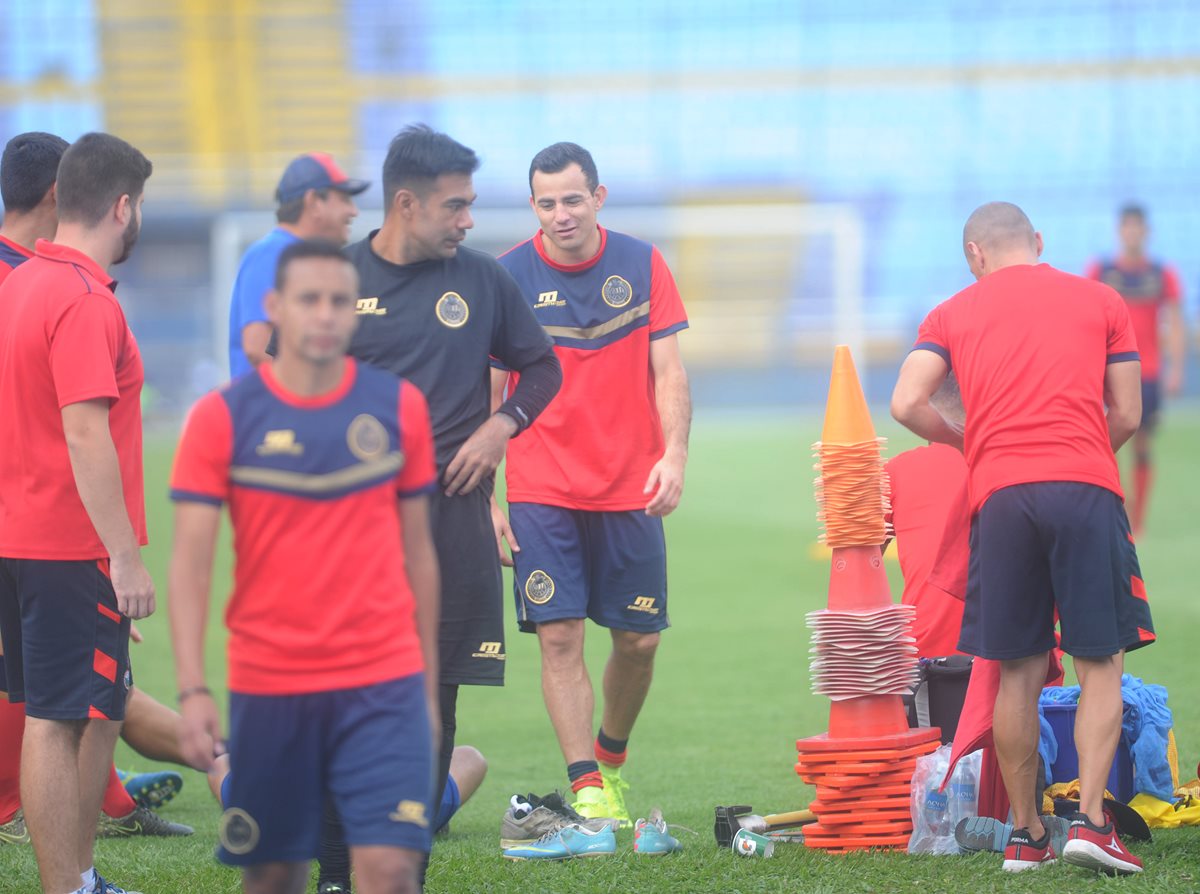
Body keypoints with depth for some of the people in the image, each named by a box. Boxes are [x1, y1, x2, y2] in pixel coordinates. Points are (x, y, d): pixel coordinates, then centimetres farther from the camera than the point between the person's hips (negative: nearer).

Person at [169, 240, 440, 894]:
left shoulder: (399, 407, 3)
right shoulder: (222, 418, -3)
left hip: (384, 687, 0)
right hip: (266, 686, 0)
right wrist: (192, 691, -15)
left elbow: (417, 549, 11)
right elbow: (190, 563, -5)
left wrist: (428, 680, 11)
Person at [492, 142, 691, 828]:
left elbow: (668, 372, 2)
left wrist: (674, 453, -14)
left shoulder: (642, 265, 3)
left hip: (630, 488, 2)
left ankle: (611, 755, 31)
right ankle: (587, 791, -7)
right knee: (560, 636, -9)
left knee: (639, 640, 6)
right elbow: (488, 393, 1)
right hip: (541, 489, -2)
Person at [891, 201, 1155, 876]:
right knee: (1101, 662, 3)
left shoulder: (955, 313, 16)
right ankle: (1090, 818, -11)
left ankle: (1026, 833, 8)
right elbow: (1127, 416, 12)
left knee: (1018, 673, 6)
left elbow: (908, 404, 5)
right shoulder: (1101, 301, 16)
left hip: (1001, 493, 1)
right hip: (1087, 490, -1)